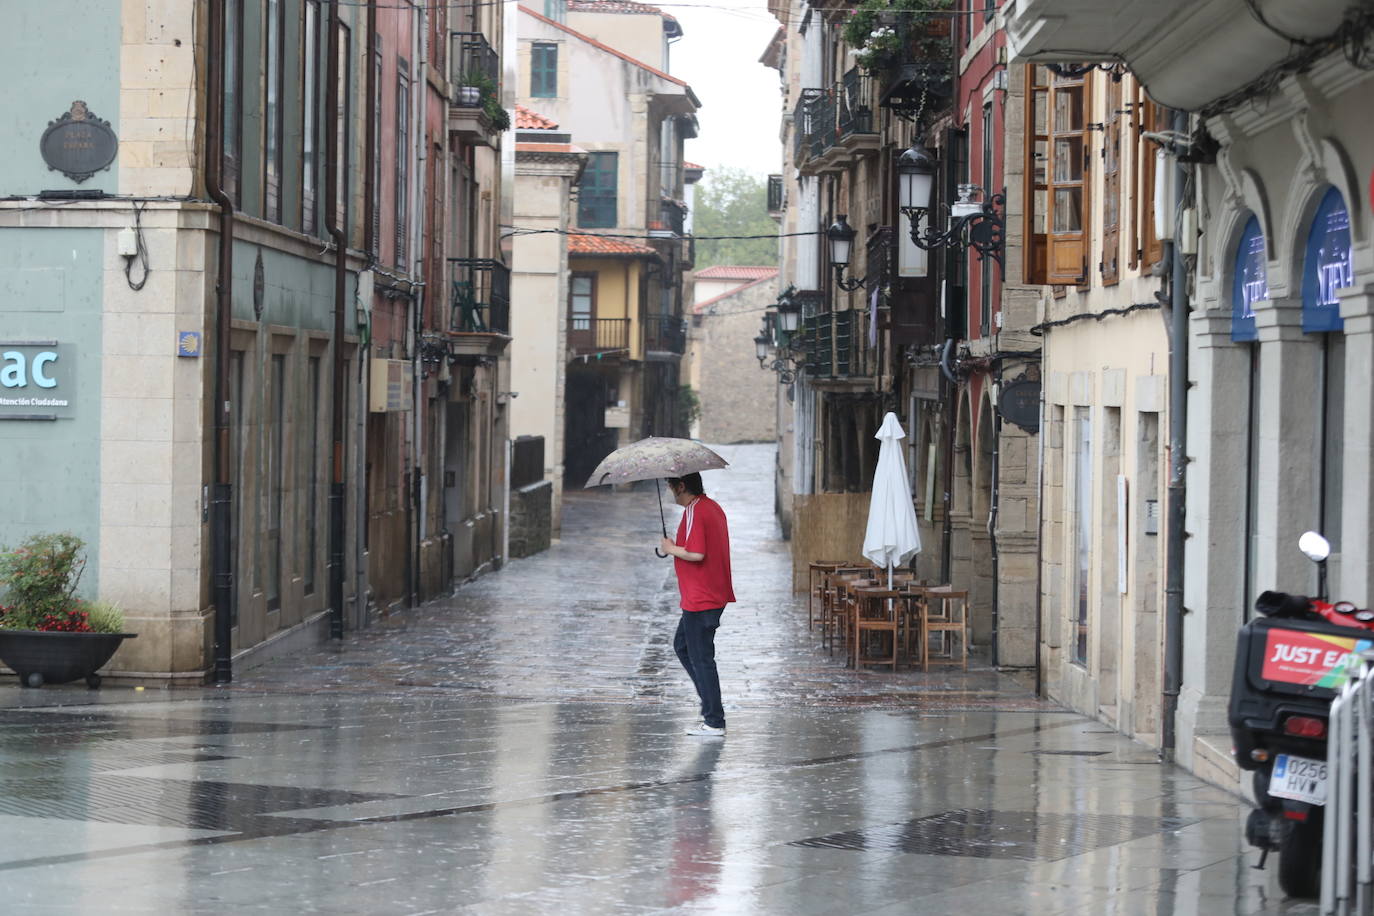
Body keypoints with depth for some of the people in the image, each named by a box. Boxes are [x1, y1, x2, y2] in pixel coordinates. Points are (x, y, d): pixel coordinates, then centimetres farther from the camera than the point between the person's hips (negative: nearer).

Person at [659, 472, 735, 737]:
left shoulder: (694, 512, -18)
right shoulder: (713, 507, 13)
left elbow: (697, 553, -27)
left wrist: (672, 549, -11)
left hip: (700, 600, -10)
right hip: (714, 594, 10)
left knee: (701, 658, -4)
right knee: (682, 646, 21)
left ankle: (714, 723, 0)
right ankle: (711, 705, 20)